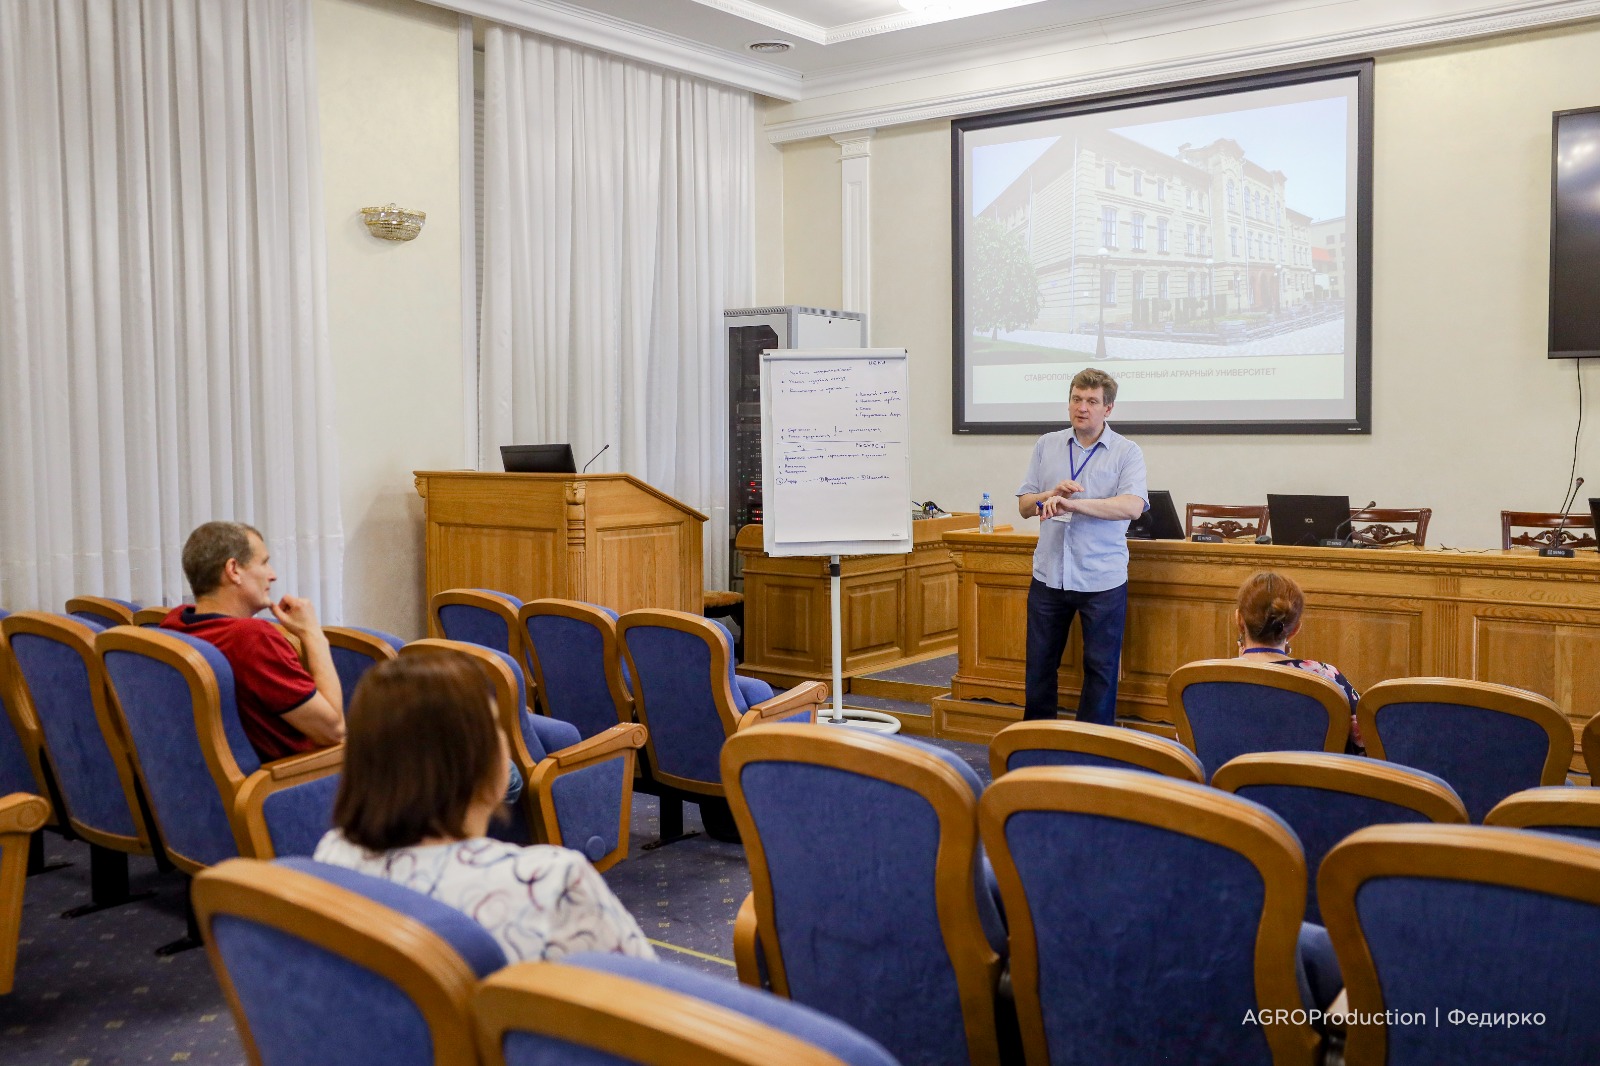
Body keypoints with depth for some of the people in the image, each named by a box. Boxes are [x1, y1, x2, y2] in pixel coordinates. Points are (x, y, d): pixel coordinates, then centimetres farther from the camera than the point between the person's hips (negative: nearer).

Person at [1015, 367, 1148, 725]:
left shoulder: (1127, 452, -3)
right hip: (1049, 574, 3)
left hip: (1102, 579, -3)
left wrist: (1073, 503, -28)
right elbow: (1025, 506, 9)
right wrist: (1052, 493, -12)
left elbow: (1133, 506, -20)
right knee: (1040, 663, 12)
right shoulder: (1047, 445, 8)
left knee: (1101, 667, 5)